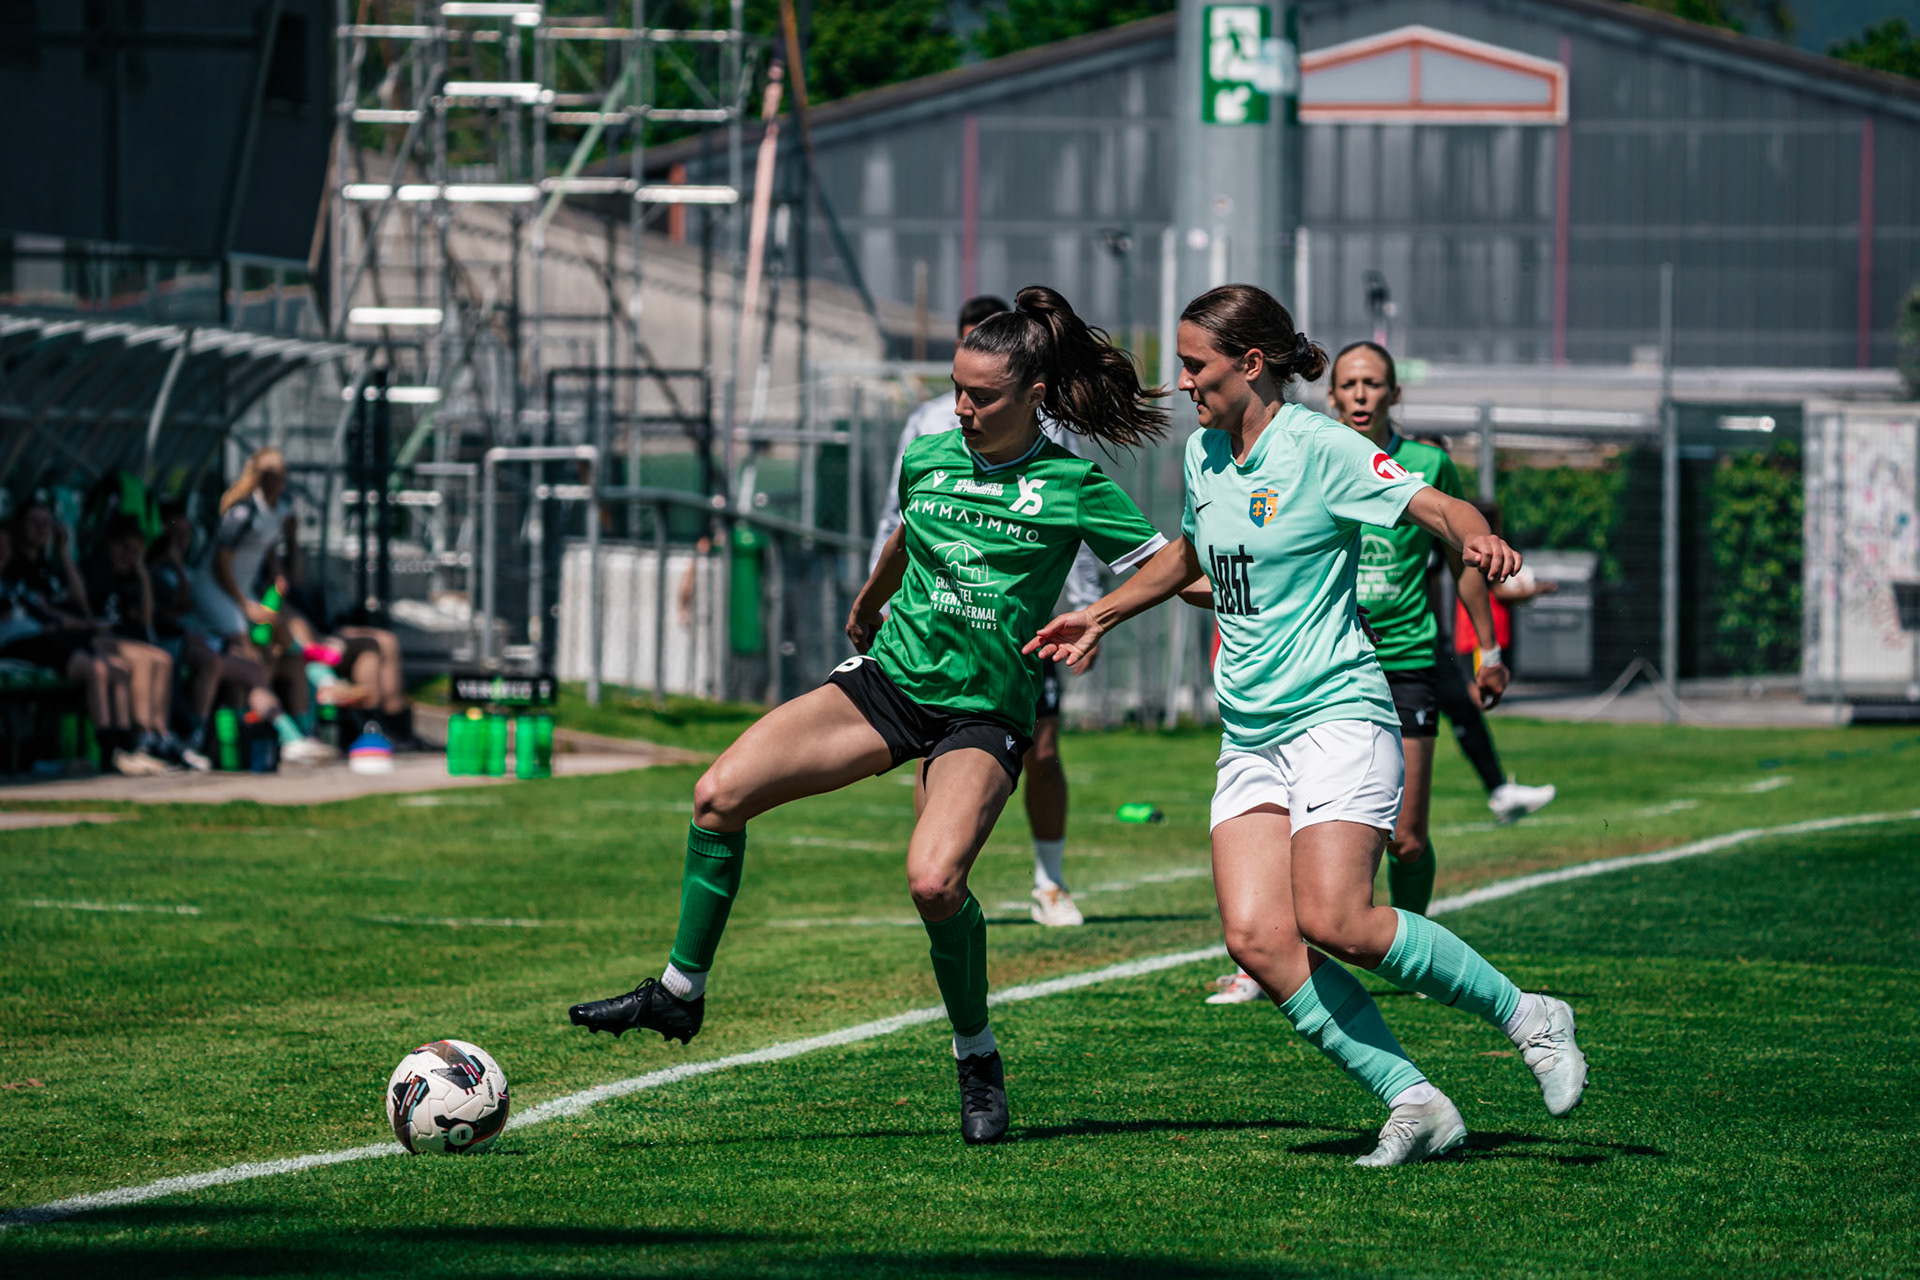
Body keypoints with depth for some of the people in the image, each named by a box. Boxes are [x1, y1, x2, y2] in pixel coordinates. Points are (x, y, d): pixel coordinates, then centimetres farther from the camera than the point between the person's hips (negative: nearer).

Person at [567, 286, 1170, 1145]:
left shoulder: (1073, 486, -7)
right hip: (891, 681, 5)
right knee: (721, 792, -14)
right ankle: (681, 991, 2)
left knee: (933, 880, -29)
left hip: (985, 711, -5)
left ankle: (978, 1063, -4)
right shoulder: (928, 459, 6)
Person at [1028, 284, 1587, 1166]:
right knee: (1256, 937, -13)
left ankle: (1526, 1016, -3)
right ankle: (1414, 1104, -10)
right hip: (1248, 736, 7)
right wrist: (1100, 616, 39)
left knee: (1333, 922, -23)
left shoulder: (1319, 448, -9)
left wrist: (1477, 540, -40)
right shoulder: (1204, 454, 12)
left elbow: (1436, 506, -18)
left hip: (1337, 715, -7)